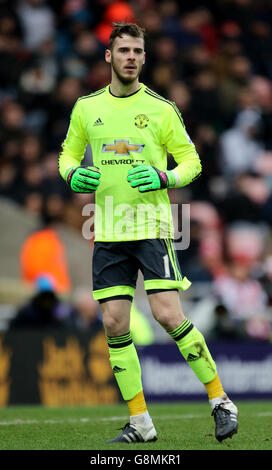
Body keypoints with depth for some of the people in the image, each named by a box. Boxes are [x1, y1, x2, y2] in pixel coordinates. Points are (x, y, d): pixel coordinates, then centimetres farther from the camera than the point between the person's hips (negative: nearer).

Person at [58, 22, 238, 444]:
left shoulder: (162, 109, 0)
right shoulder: (87, 108, 8)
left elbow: (191, 161, 5)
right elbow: (68, 153, 20)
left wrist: (163, 177, -14)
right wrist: (73, 176, -3)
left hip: (151, 226, -3)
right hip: (107, 231, 4)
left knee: (169, 316, -14)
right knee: (115, 325, 0)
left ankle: (220, 401, 0)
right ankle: (139, 422, 9)